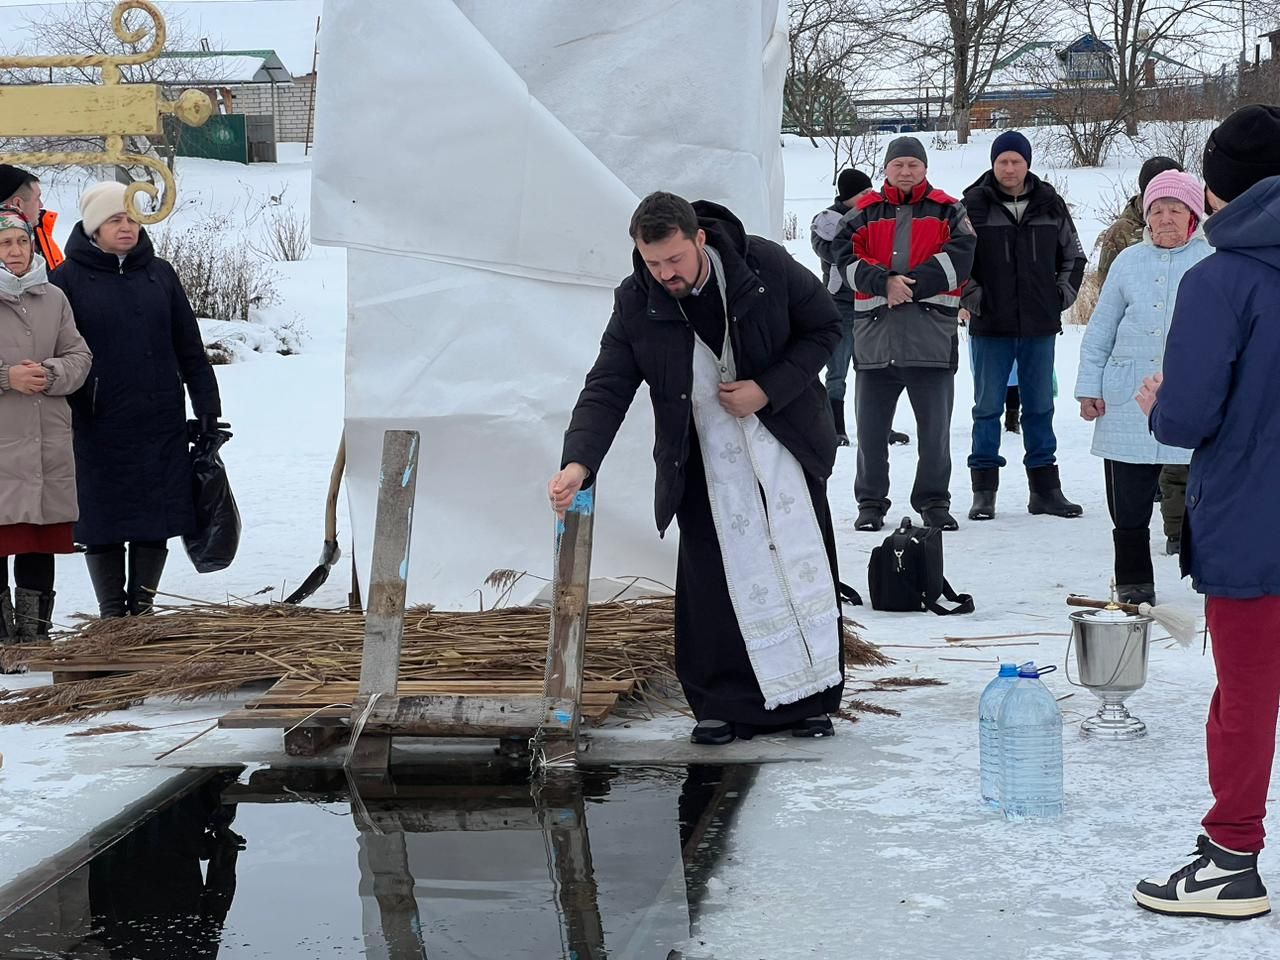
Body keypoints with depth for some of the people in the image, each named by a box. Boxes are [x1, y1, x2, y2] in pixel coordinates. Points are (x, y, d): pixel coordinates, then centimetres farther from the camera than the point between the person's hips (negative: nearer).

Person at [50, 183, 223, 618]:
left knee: (157, 518, 5)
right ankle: (112, 613, 16)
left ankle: (141, 607, 17)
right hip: (99, 428, -3)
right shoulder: (69, 278, 0)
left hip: (162, 423, 3)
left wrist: (207, 408, 9)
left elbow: (189, 347, 12)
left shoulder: (159, 274, 10)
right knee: (103, 521, 3)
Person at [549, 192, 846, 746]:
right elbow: (606, 390, -14)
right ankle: (726, 706, 7)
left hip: (783, 439, 0)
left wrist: (768, 388, -16)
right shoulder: (635, 304, -12)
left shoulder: (764, 265, -15)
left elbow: (824, 327, -3)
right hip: (704, 460, 1)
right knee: (712, 583, -5)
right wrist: (578, 462, -31)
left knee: (803, 567, 2)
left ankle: (812, 699, 14)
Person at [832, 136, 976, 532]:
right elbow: (847, 256, -1)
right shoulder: (865, 212, 11)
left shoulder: (948, 211, 9)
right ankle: (870, 502, 16)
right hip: (874, 333, 1)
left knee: (935, 426, 4)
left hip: (932, 333, -1)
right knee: (870, 425, 6)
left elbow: (959, 256, -6)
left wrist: (911, 284, -15)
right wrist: (884, 282, -18)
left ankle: (934, 501, 16)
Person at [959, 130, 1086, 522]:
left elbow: (1073, 256, 17)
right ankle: (984, 491, 8)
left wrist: (1062, 296, 8)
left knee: (1040, 408, 9)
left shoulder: (1050, 205, 7)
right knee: (988, 407, 3)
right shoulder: (973, 205, -3)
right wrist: (971, 298, -7)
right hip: (989, 327, -3)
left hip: (1040, 326, 3)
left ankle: (1045, 489, 15)